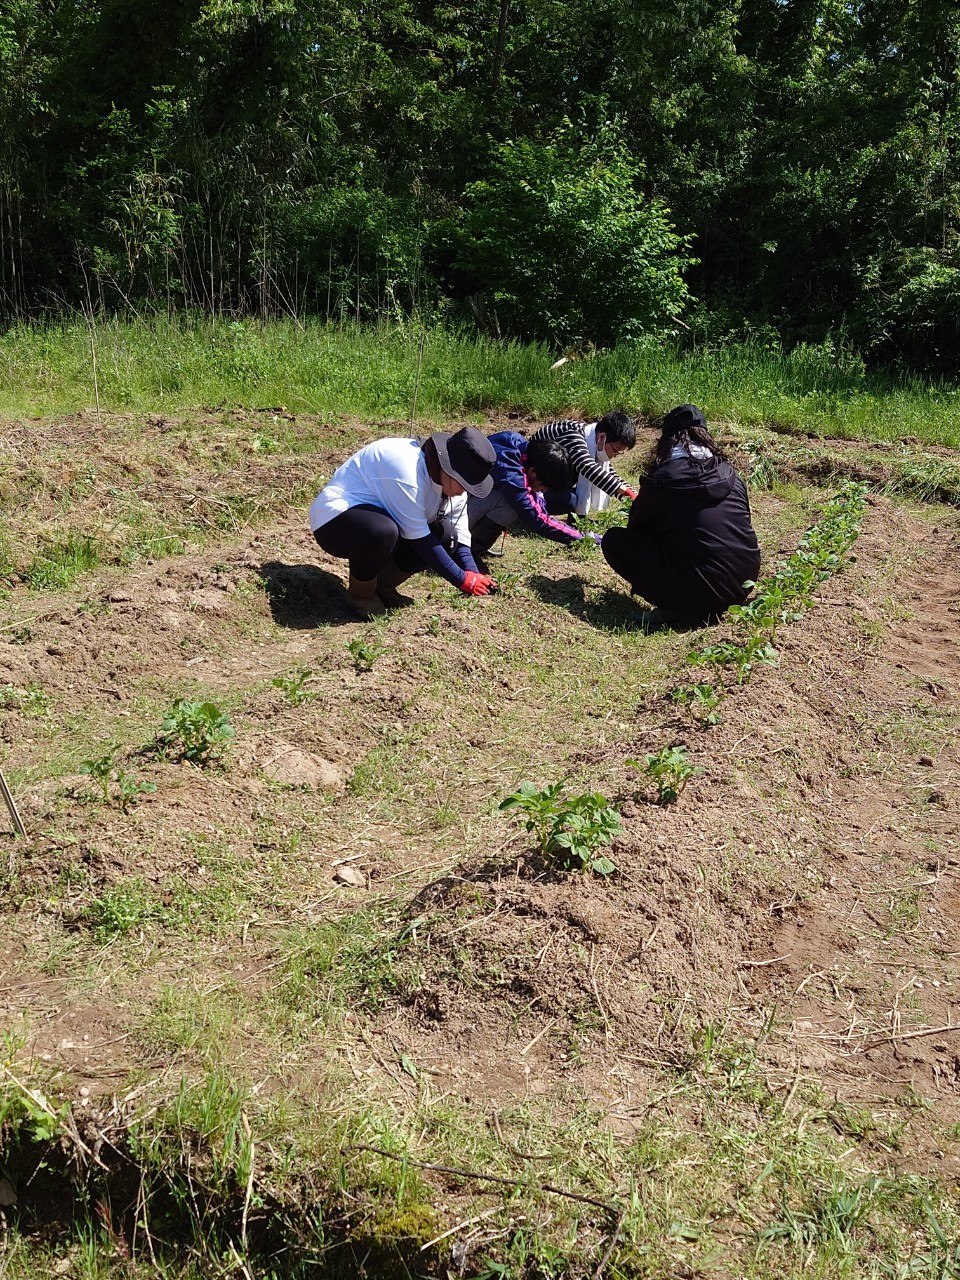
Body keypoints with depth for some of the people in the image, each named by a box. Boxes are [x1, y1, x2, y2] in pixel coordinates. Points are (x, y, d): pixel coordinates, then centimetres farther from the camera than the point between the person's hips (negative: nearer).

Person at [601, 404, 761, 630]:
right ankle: (708, 608, 11)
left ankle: (676, 610, -3)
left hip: (696, 589, -6)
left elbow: (637, 526, 10)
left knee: (613, 540, 9)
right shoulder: (730, 474, 8)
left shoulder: (660, 479, -5)